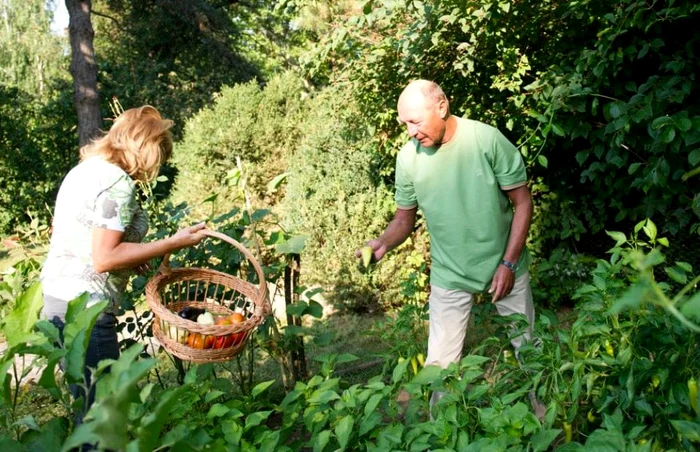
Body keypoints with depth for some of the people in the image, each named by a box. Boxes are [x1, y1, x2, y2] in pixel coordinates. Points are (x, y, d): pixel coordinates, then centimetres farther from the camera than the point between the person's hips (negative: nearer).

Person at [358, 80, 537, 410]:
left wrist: (509, 262, -14)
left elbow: (522, 202, -10)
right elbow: (404, 218, -2)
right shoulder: (408, 157, -12)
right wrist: (384, 243, -23)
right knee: (440, 365, 3)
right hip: (449, 275, 1)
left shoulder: (488, 140, -18)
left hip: (504, 265, 0)